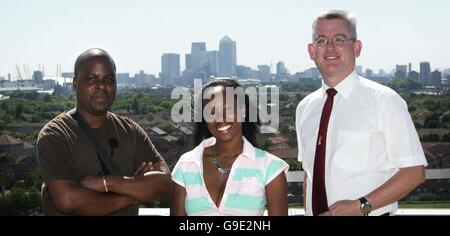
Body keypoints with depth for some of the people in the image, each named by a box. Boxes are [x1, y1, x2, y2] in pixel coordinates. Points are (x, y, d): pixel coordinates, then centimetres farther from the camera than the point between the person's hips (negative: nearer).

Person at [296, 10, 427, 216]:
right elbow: (309, 173, 10)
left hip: (370, 213, -4)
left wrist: (361, 206, -20)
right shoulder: (304, 108, 4)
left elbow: (414, 172, -13)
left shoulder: (384, 101, -11)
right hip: (315, 211, 4)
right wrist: (307, 213, -3)